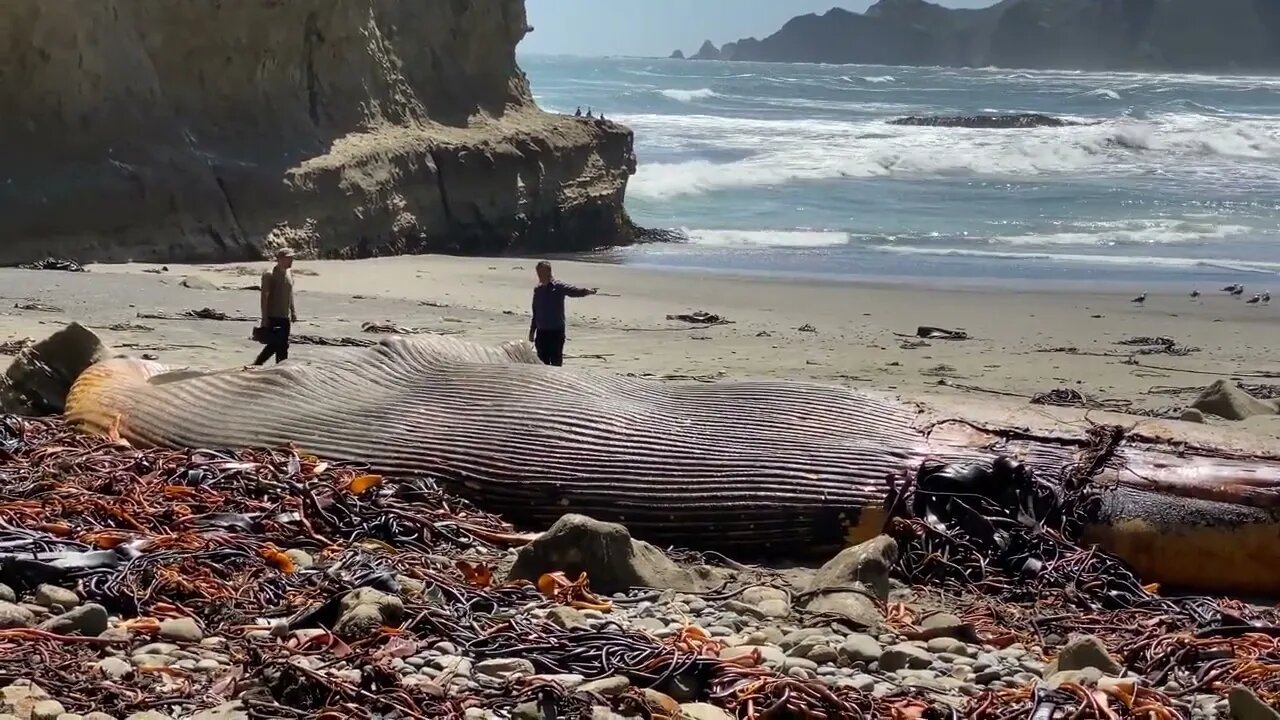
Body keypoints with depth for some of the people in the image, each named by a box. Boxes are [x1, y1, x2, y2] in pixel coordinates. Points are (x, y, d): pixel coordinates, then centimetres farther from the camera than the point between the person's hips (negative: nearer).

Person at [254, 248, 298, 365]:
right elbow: (264, 297, -14)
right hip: (273, 318, -8)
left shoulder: (289, 273, 12)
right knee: (281, 346, -10)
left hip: (285, 317, 8)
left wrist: (293, 312, 20)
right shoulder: (269, 275, -12)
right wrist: (265, 319, -17)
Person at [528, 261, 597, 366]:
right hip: (541, 332, 5)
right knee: (542, 362, 9)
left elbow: (573, 291, -24)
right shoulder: (537, 290, 11)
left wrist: (587, 291, -45)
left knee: (556, 362, -4)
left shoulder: (558, 287, -6)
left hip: (556, 332, -5)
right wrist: (532, 330, 22)